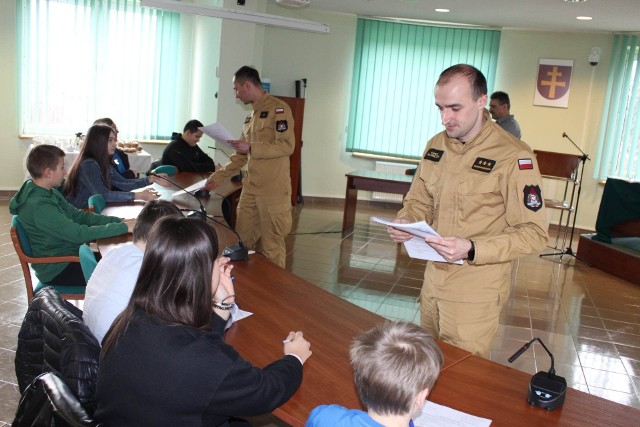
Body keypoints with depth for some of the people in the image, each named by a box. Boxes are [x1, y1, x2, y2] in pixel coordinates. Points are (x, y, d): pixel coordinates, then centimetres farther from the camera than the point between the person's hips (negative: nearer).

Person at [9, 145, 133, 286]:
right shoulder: (38, 206, -27)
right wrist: (124, 227, -25)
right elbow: (79, 234, -29)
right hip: (57, 270, -9)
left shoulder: (49, 193, 3)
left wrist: (119, 221, -7)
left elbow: (79, 216, 4)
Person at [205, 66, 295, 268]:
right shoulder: (251, 116, 18)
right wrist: (218, 177, 19)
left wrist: (251, 148, -18)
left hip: (273, 191, -8)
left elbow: (287, 146, -16)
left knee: (271, 245, 0)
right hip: (250, 189, 8)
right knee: (242, 240, 11)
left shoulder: (278, 108, -7)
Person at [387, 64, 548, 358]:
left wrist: (471, 250, -27)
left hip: (476, 290, -6)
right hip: (433, 277, 6)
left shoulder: (513, 157, -17)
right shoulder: (435, 146, 5)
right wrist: (406, 222, -9)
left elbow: (534, 233, -16)